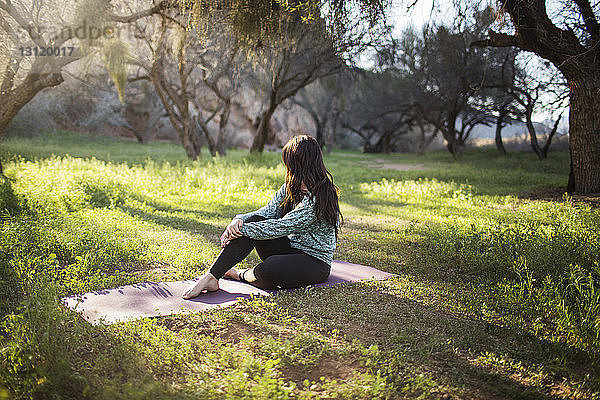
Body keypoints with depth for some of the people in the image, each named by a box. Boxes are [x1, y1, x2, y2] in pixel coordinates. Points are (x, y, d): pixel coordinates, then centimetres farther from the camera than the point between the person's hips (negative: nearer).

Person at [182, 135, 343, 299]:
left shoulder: (320, 198, -23)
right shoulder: (290, 187, 6)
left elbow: (281, 227, -27)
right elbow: (267, 212, -1)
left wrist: (242, 230, -24)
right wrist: (240, 219, -20)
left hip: (315, 262, -7)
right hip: (290, 248, 7)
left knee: (269, 272, -37)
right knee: (253, 220, -17)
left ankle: (241, 275, -1)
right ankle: (210, 277, -21)